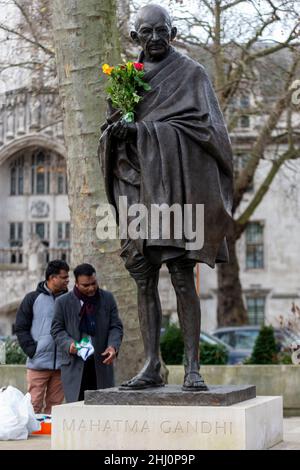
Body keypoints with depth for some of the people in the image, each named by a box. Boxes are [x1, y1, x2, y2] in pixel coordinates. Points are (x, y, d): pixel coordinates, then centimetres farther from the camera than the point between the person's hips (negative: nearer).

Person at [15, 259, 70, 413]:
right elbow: (21, 328, 3)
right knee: (34, 406, -3)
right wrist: (32, 350, -8)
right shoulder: (33, 298, 3)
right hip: (38, 364, -2)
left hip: (61, 365, 2)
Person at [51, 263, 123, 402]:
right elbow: (57, 329, 5)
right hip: (74, 364, -2)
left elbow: (116, 326, 7)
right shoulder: (63, 302, 3)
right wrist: (68, 344, -16)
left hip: (101, 362, 2)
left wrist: (113, 346, -13)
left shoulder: (107, 298, 7)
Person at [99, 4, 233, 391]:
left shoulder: (192, 74, 3)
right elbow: (109, 136, 14)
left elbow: (204, 125, -9)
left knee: (183, 277, -9)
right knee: (144, 277, 1)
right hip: (138, 185, 4)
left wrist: (143, 130, -16)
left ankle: (192, 366, -7)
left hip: (178, 183, -4)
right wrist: (114, 131, -12)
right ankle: (151, 366, 4)